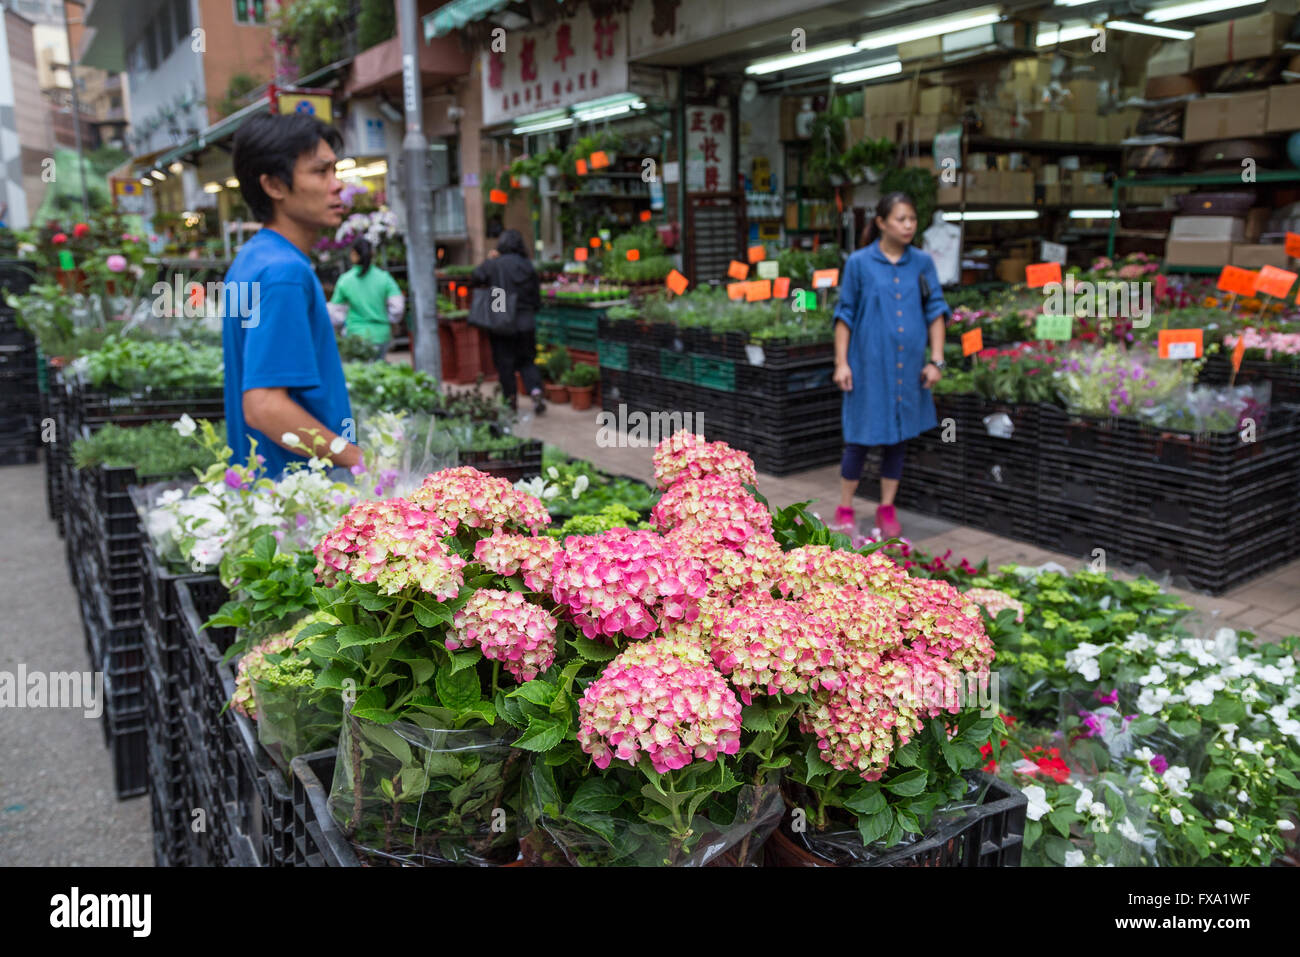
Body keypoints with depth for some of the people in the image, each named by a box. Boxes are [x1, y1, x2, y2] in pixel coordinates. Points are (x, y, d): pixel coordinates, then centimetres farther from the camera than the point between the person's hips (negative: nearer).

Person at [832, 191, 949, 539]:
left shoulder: (922, 262, 4)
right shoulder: (859, 263, -3)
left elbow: (935, 312, 7)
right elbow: (845, 315, 0)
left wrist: (936, 360, 1)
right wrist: (841, 363, -4)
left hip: (909, 367, 3)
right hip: (869, 365, -3)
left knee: (898, 437, 11)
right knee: (861, 438, 2)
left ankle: (887, 510, 24)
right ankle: (844, 510, 17)